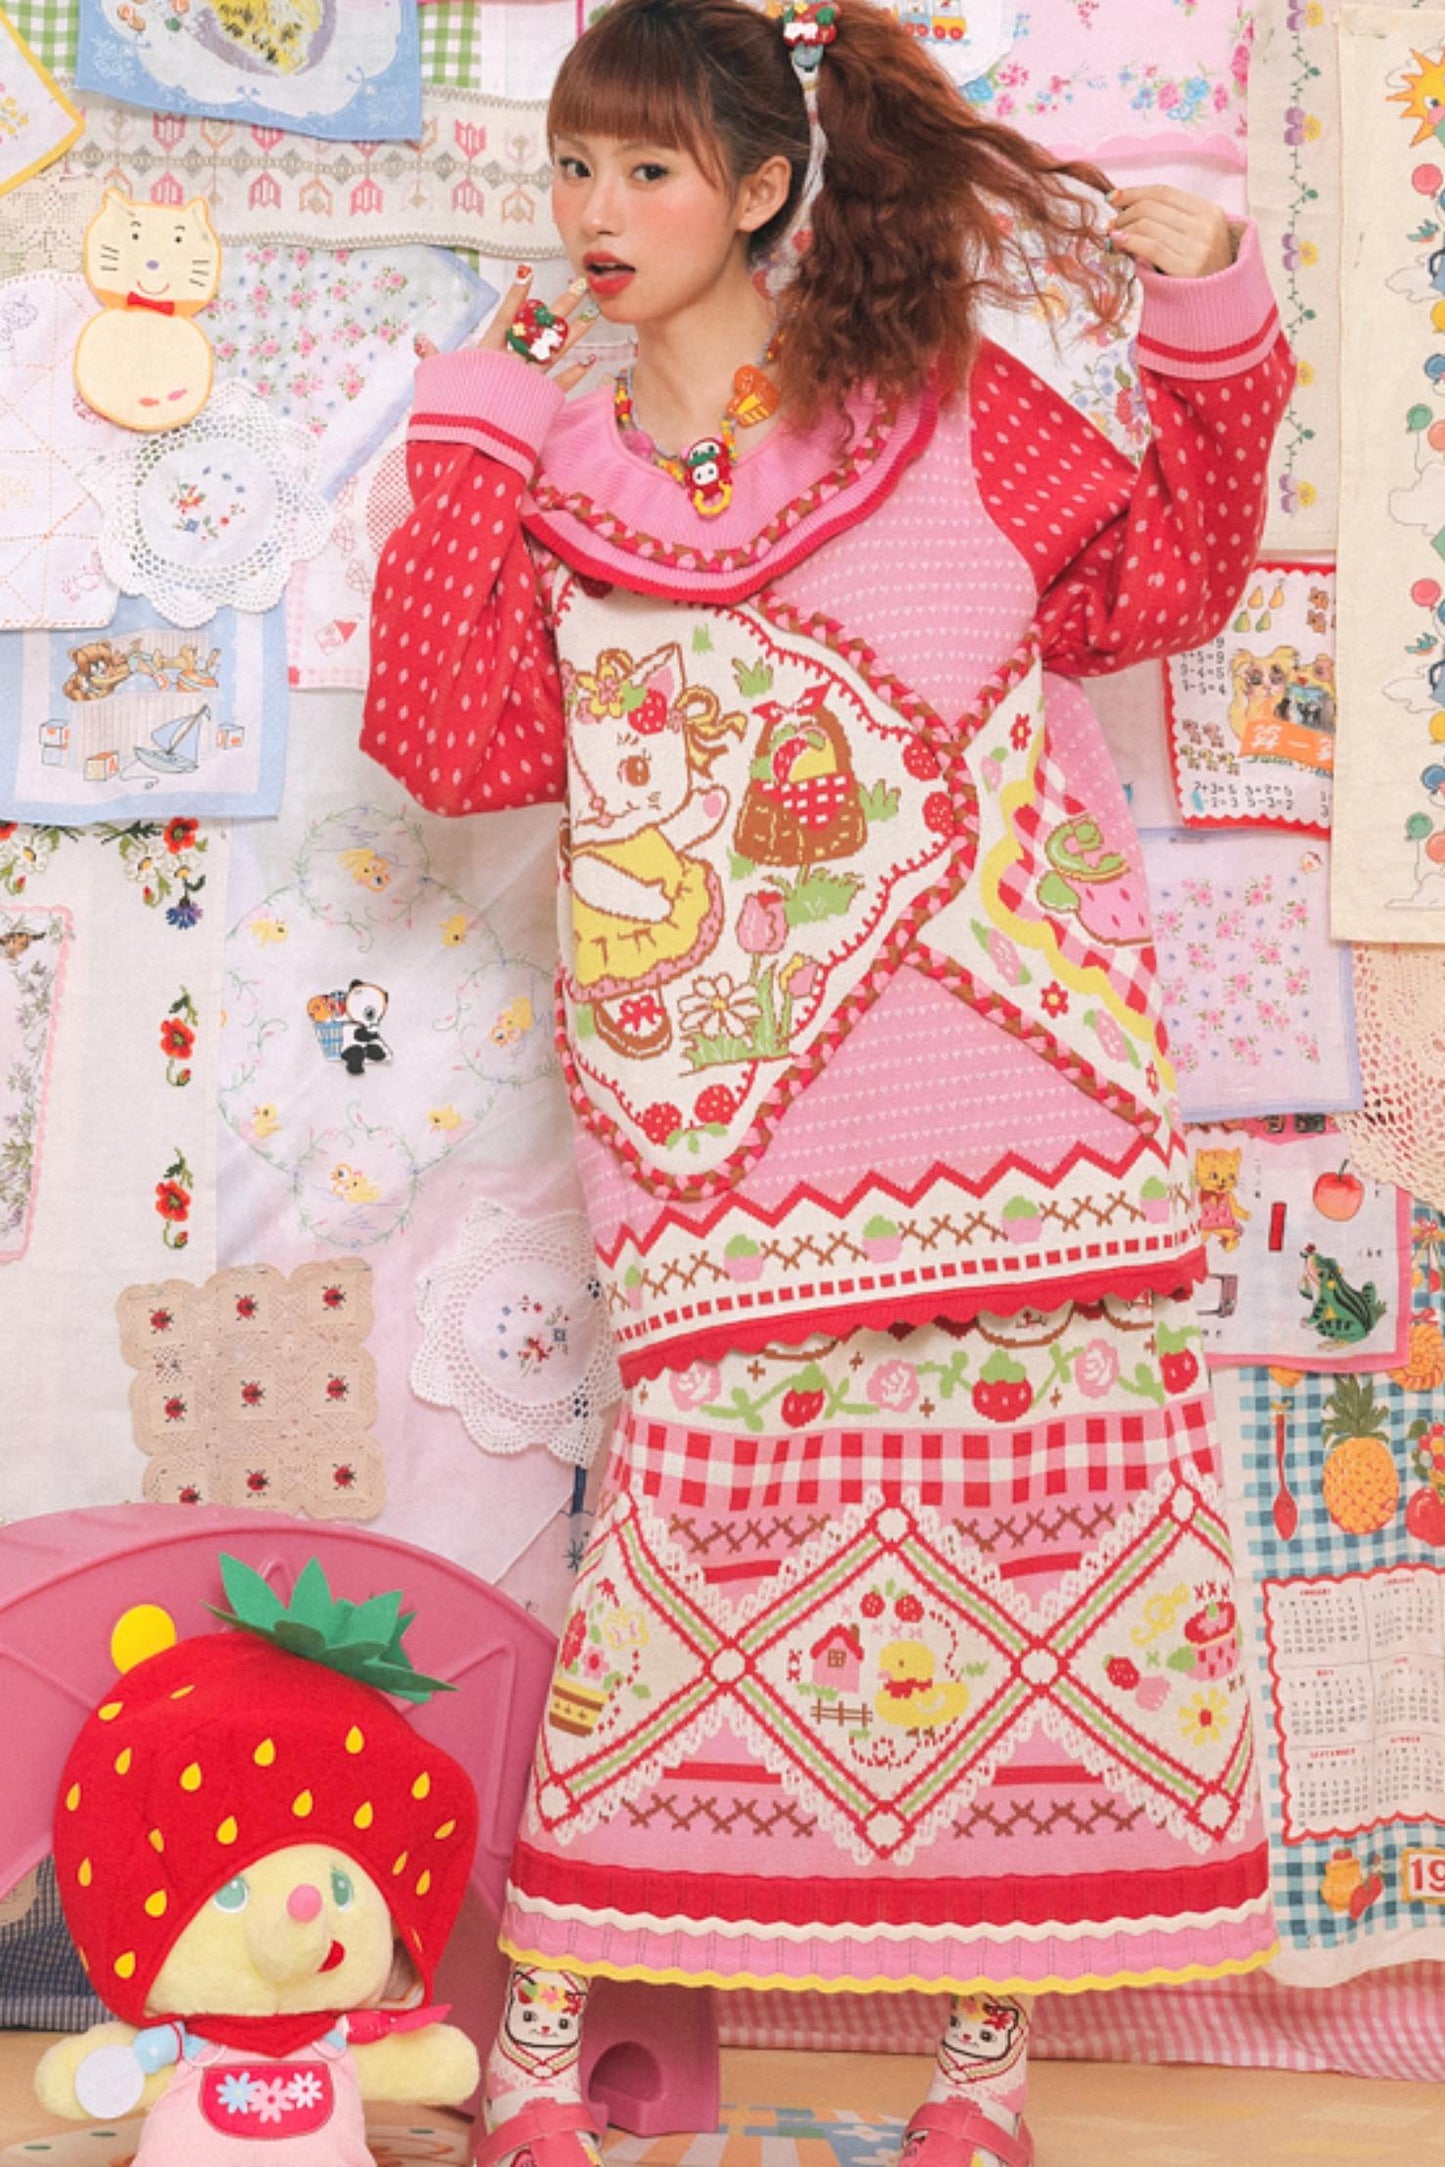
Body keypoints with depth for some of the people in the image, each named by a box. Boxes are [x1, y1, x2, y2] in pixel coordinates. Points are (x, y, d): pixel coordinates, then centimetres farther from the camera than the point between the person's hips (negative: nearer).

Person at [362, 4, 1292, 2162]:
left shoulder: (943, 402, 9)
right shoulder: (550, 484, 12)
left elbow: (1164, 583, 16)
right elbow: (453, 743, -3)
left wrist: (1208, 322, 5)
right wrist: (464, 442, 0)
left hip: (1019, 1095, 0)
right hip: (746, 1136, 0)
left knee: (1043, 1513, 1)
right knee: (703, 1521, -4)